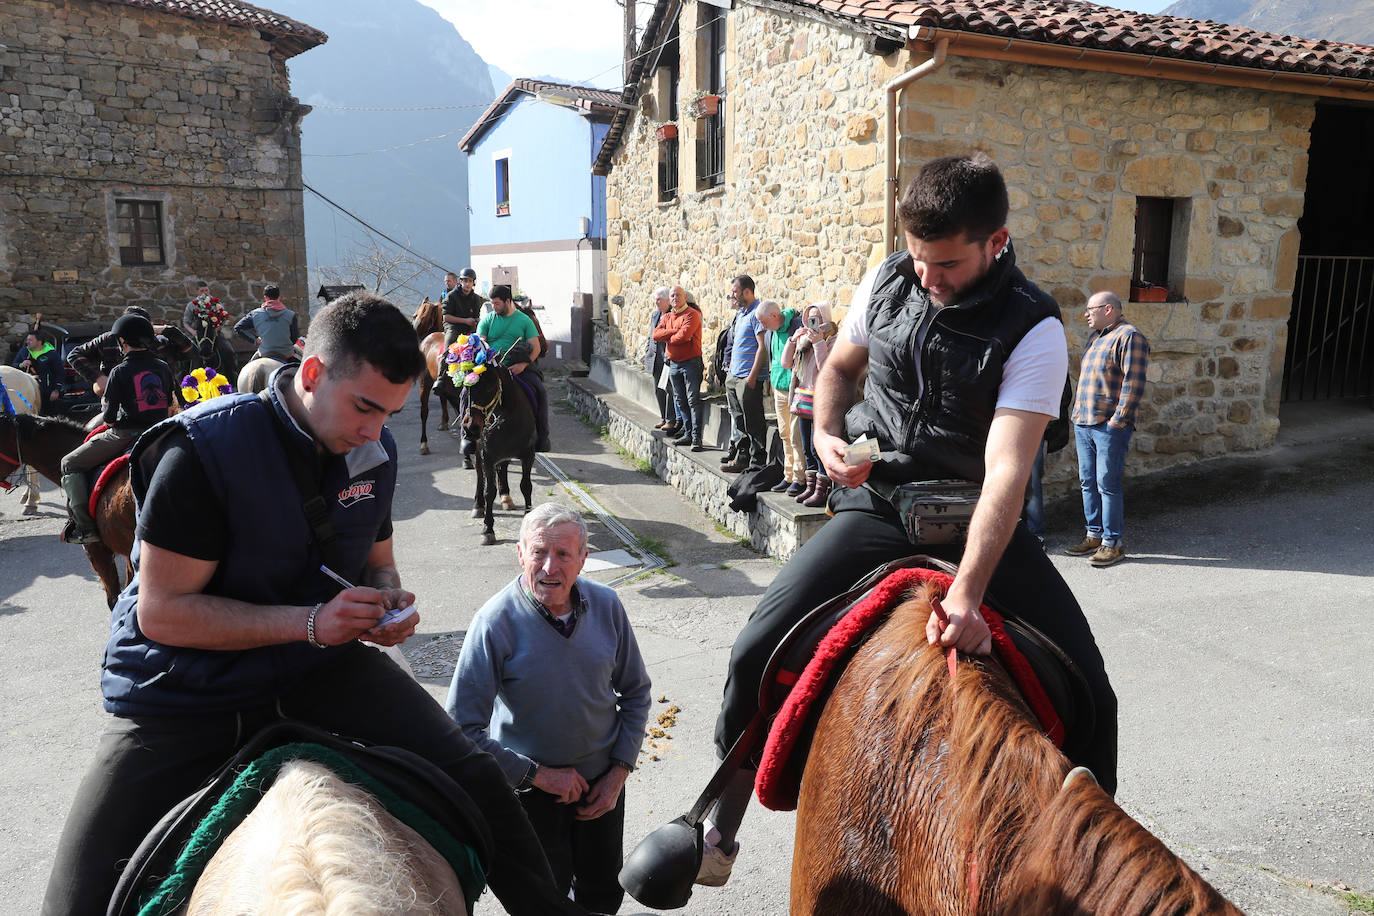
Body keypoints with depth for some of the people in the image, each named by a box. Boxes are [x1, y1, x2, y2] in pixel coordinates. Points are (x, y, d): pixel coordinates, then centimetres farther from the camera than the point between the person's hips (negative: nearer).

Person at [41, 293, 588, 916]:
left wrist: (388, 599, -10)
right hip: (186, 692, -3)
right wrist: (311, 622, -28)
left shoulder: (375, 452, -2)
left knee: (476, 781, -10)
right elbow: (163, 611, -20)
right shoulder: (205, 448, -20)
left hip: (319, 668, 4)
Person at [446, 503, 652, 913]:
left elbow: (635, 693, 2)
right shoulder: (495, 622, -23)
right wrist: (539, 774, -19)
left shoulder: (606, 605, -11)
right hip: (532, 790, -3)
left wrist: (619, 771, -4)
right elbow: (463, 728, -21)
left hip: (602, 781, 4)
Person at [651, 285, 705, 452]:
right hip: (673, 364, 7)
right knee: (680, 401, 10)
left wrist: (667, 338, -2)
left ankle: (696, 437, -12)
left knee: (693, 400, -10)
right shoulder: (667, 317, 15)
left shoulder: (692, 315, -7)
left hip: (690, 362, -7)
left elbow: (684, 336, -20)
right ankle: (688, 434, 17)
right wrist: (675, 331, -11)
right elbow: (655, 334, 1)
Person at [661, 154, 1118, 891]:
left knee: (1088, 692, -9)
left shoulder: (1032, 331, -17)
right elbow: (839, 367, 15)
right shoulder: (887, 282, -4)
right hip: (873, 506, 2)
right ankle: (720, 832, 9)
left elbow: (1006, 472, -26)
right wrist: (827, 436, -7)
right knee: (756, 650, -12)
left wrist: (967, 594, -38)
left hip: (976, 522, -1)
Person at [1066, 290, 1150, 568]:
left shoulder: (1129, 336, -9)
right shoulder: (1096, 337, 20)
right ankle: (1094, 536, 21)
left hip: (1110, 426, -9)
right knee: (1088, 482, 12)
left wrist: (1118, 419, -19)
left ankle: (1112, 543, 2)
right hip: (1084, 424, 9)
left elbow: (1133, 383, -16)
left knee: (1107, 485, -6)